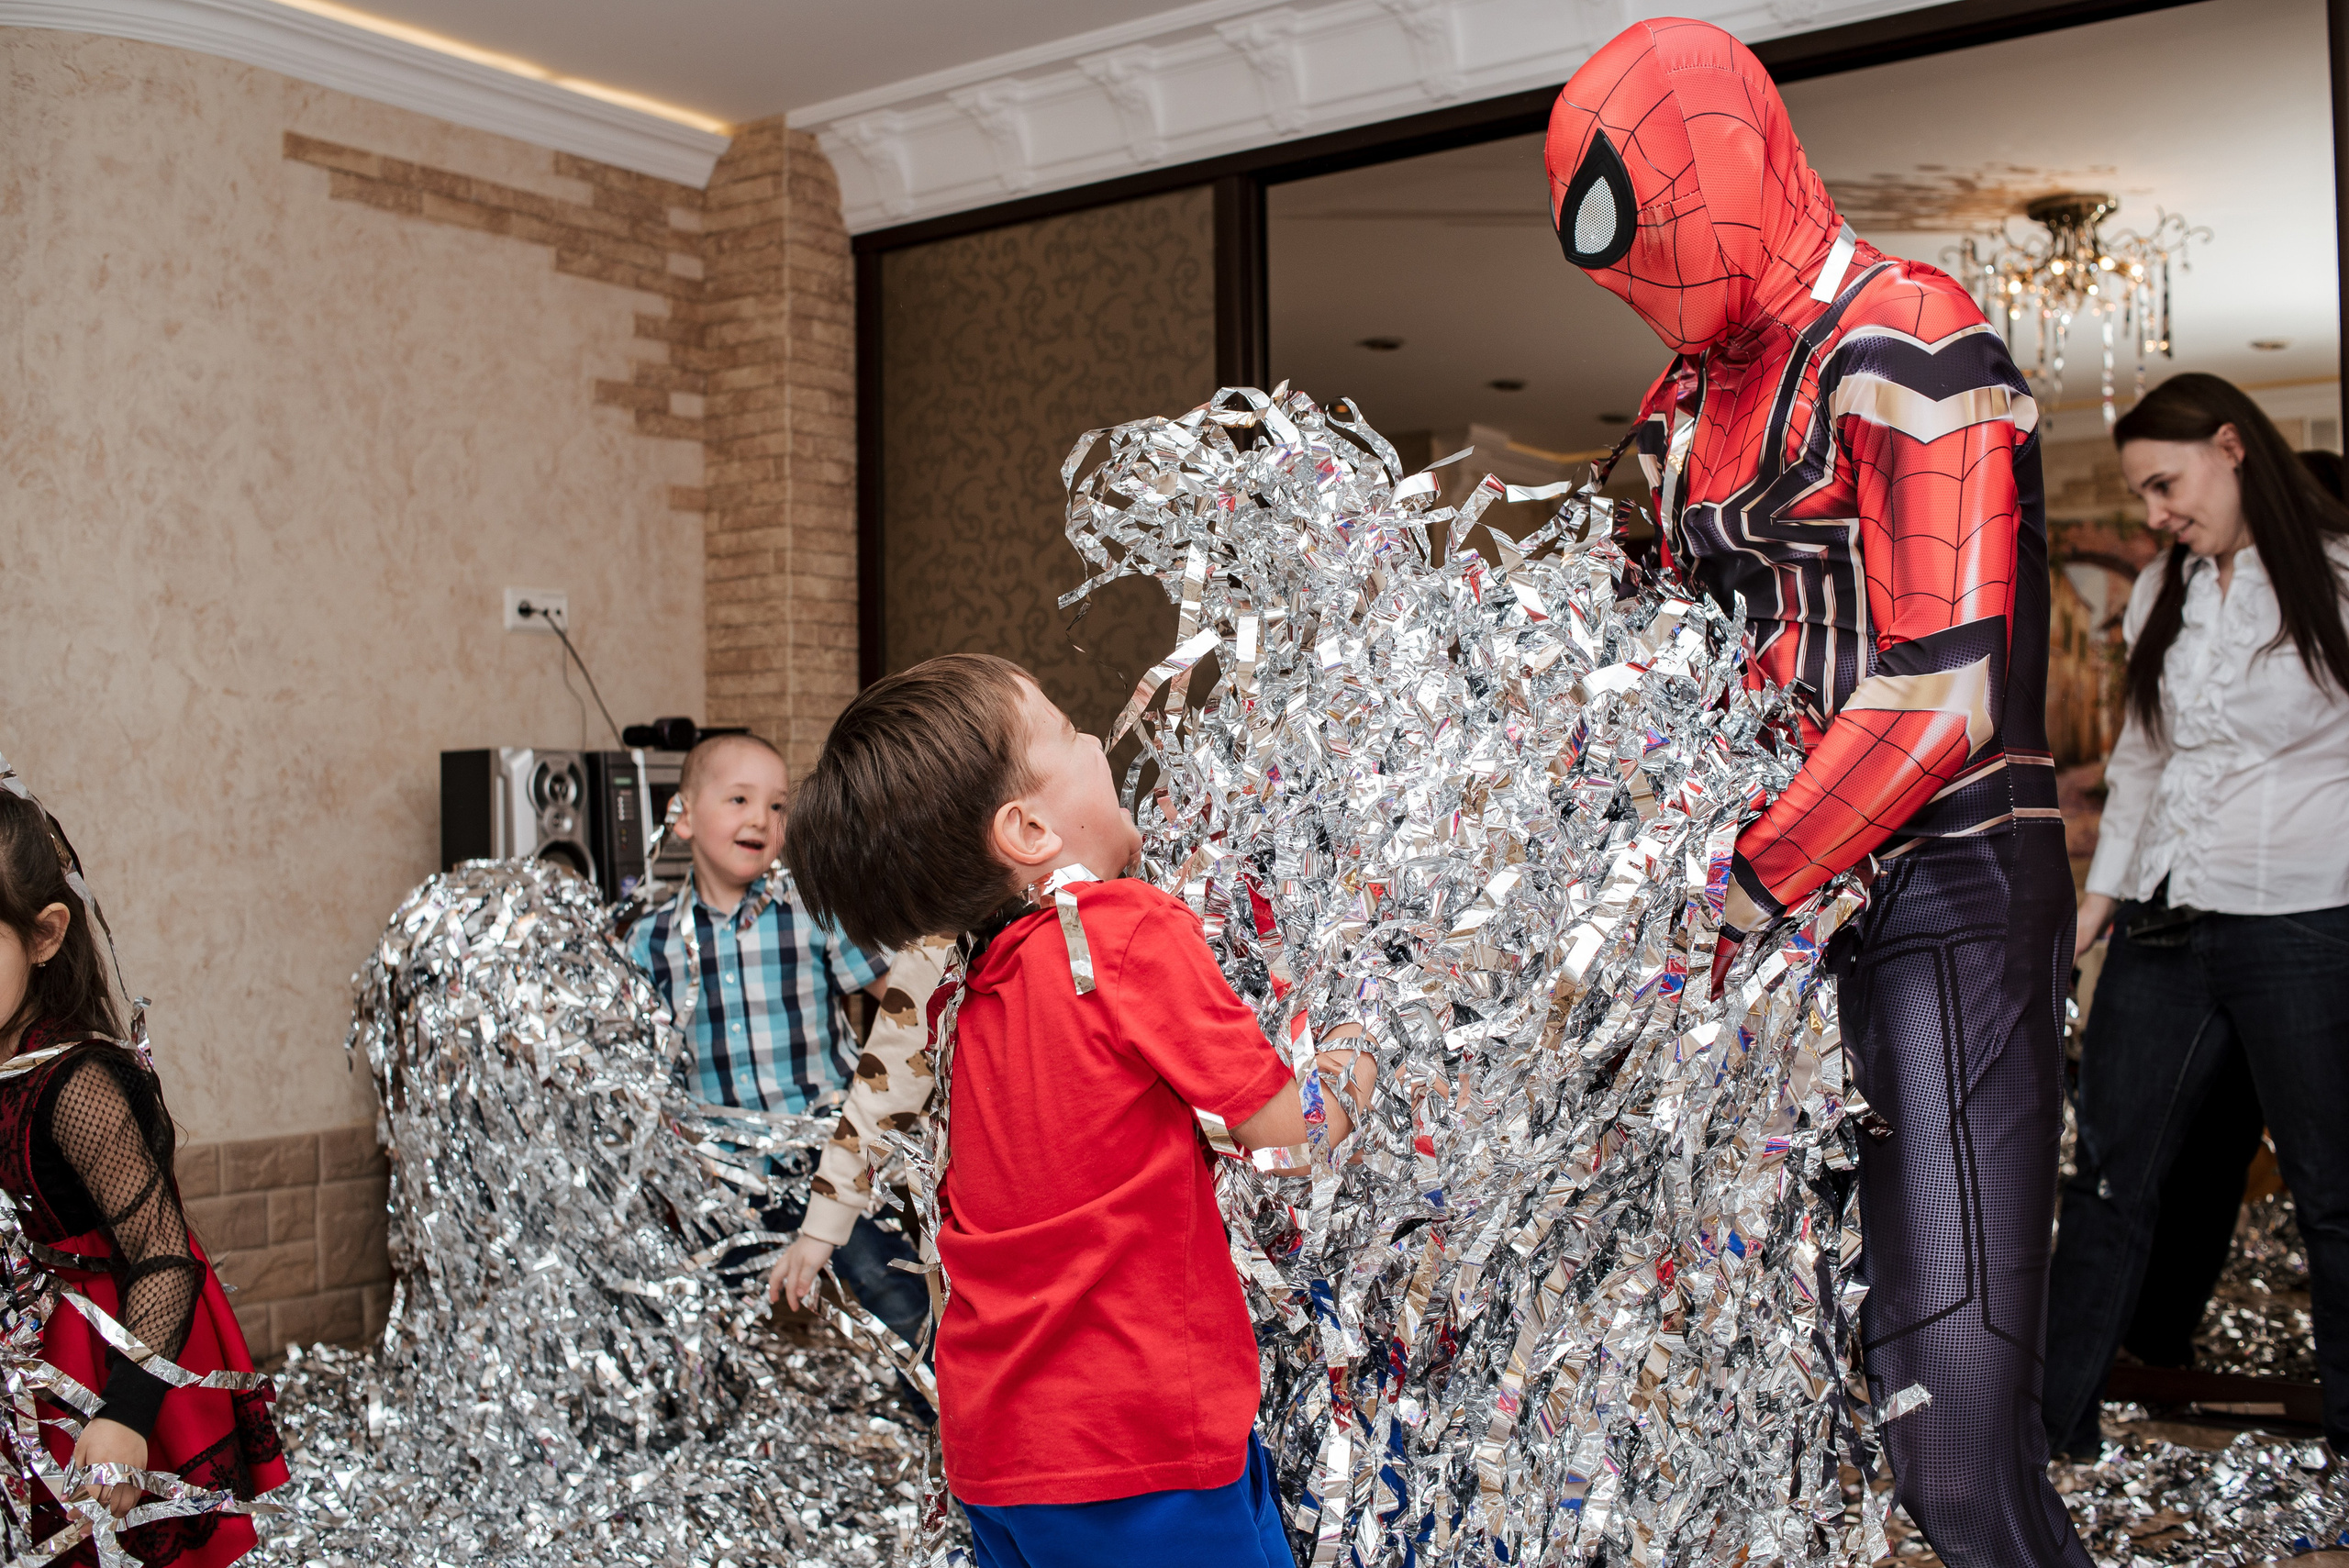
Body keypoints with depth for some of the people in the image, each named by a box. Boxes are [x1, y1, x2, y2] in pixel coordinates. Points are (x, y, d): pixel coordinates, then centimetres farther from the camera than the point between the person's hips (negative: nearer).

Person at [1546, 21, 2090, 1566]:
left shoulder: (1908, 347, -11)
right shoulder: (1696, 391, 16)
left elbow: (1940, 696, -18)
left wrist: (1745, 887, -16)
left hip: (1944, 887, -8)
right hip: (1794, 881, 8)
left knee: (1950, 1389, -12)